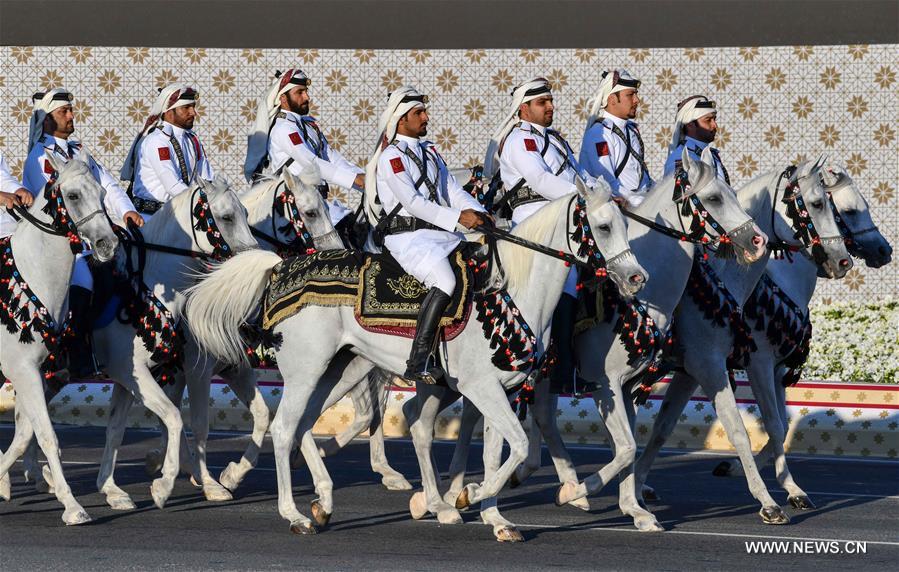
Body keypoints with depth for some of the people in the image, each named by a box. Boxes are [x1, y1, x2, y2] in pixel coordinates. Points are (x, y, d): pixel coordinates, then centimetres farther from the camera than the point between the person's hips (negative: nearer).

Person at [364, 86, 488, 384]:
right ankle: (416, 365, -34)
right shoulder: (392, 156, -6)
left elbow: (453, 189, 17)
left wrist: (478, 213, -2)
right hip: (408, 237, -9)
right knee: (445, 283, -31)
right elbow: (412, 202, -16)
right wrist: (458, 218, -22)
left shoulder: (429, 151, 21)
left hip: (441, 234, 9)